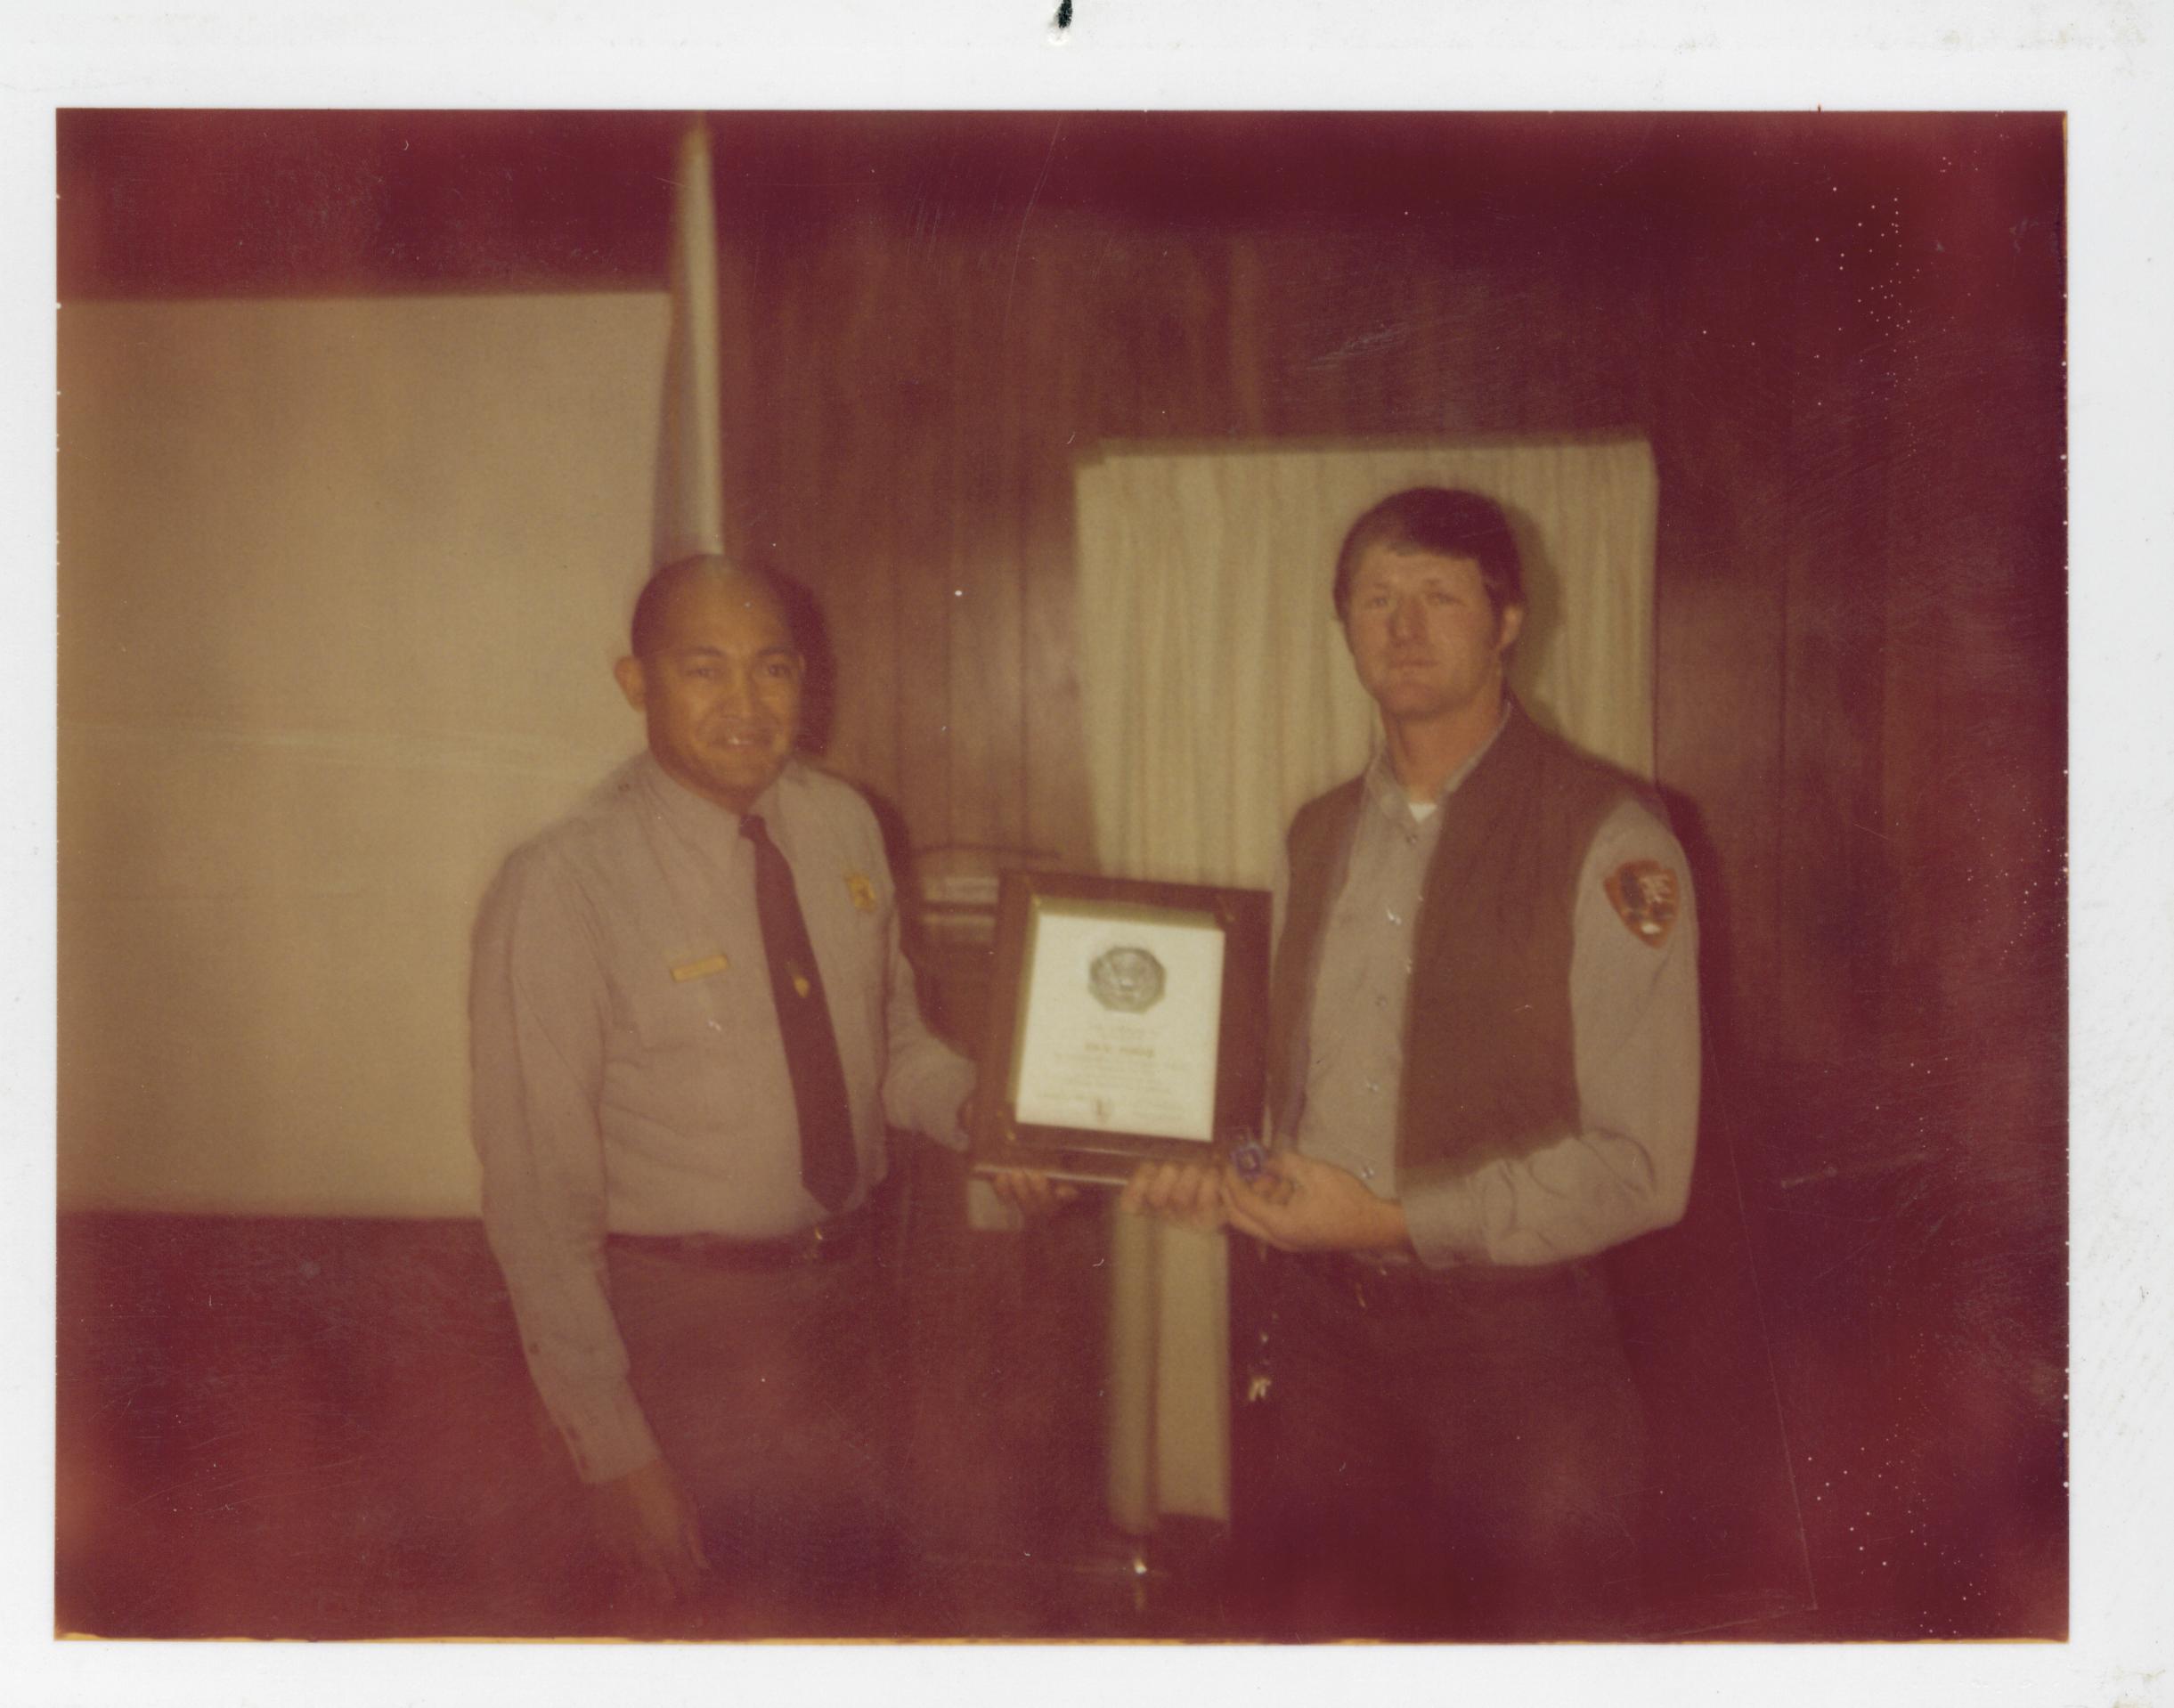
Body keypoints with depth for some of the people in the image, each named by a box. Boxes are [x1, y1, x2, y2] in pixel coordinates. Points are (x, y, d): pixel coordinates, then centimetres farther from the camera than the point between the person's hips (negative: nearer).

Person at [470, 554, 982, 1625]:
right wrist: (612, 1448, -15)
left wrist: (974, 1106, -11)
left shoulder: (841, 826, -1)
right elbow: (537, 1195, -16)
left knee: (867, 1579, 22)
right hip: (681, 1325, -5)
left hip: (851, 1289, 5)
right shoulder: (562, 888, -18)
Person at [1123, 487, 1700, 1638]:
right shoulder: (1316, 840, 10)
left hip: (1510, 1339, -5)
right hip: (1308, 1327, 5)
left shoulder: (1610, 846, -10)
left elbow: (1640, 1169, -13)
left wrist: (1395, 1220, -18)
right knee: (1309, 1623, 15)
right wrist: (1227, 1181, -2)